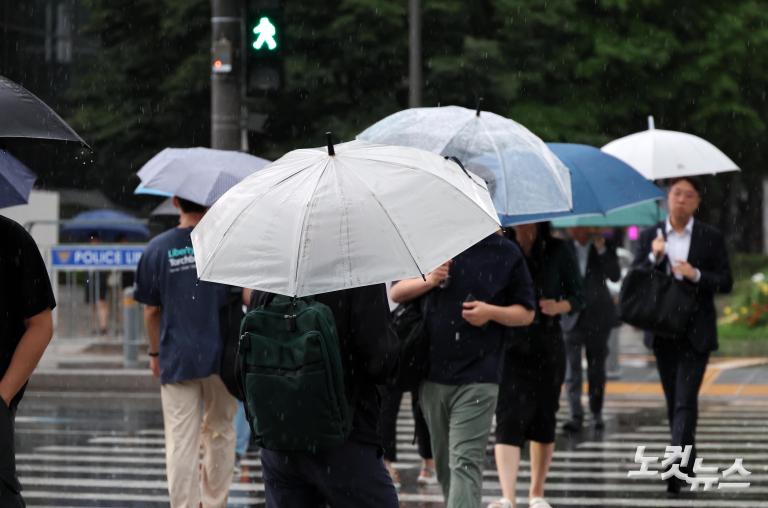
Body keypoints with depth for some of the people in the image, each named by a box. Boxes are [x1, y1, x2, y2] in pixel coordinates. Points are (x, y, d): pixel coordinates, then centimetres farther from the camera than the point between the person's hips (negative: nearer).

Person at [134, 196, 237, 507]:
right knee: (220, 433, 17)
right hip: (221, 354, 1)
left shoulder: (157, 249, -2)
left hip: (177, 359, -1)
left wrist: (155, 352, 17)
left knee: (181, 443, 0)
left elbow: (151, 310, 5)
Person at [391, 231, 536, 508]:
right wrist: (428, 281, -8)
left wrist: (491, 312, -12)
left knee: (465, 462, -14)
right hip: (433, 373, 4)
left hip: (477, 377, -4)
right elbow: (396, 293, 11)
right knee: (444, 462, 14)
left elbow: (526, 313, 7)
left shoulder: (506, 253, 2)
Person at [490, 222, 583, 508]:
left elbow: (577, 297, 7)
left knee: (544, 420, 10)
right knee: (509, 420, -14)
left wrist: (558, 306, -13)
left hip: (547, 347, 2)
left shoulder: (557, 252, 3)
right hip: (508, 345, -2)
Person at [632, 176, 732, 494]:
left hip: (695, 333, -3)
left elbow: (725, 282, -1)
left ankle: (677, 468, -20)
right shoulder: (650, 237, 7)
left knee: (686, 400, -13)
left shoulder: (711, 238, 1)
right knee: (673, 400, 11)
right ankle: (687, 464, 23)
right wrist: (654, 258, -16)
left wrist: (696, 275, -18)